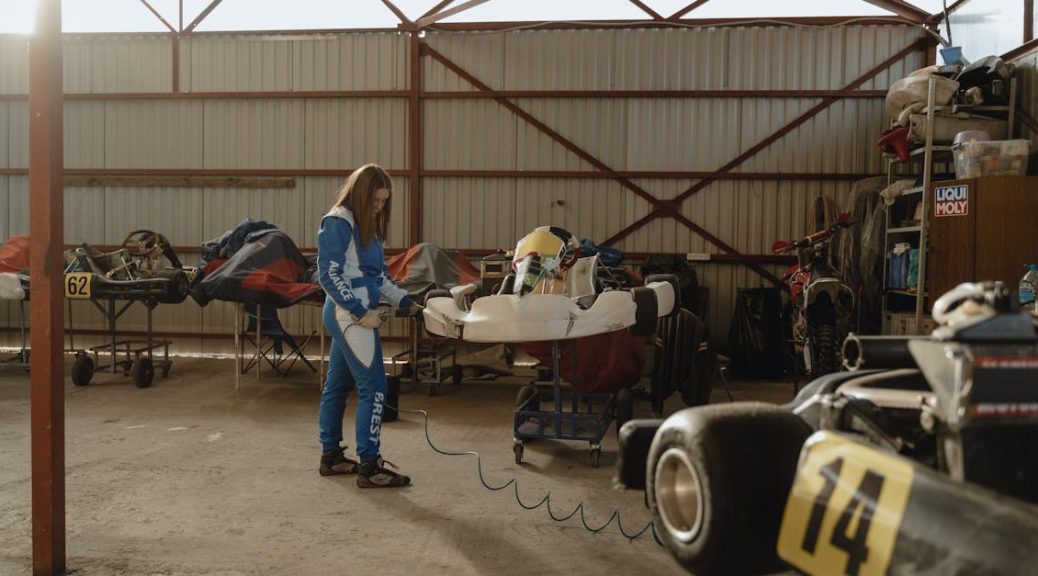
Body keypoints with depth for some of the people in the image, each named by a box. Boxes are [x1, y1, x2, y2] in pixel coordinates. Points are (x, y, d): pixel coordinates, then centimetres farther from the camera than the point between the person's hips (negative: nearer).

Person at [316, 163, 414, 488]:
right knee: (373, 388, -8)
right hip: (349, 315, -9)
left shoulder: (365, 224, 14)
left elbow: (377, 275, 18)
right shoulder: (338, 223, -12)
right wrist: (361, 312, -19)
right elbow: (329, 274, -17)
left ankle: (331, 456, 26)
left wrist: (404, 301, 7)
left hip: (349, 315, 9)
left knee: (338, 385, 15)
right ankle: (369, 467, -2)